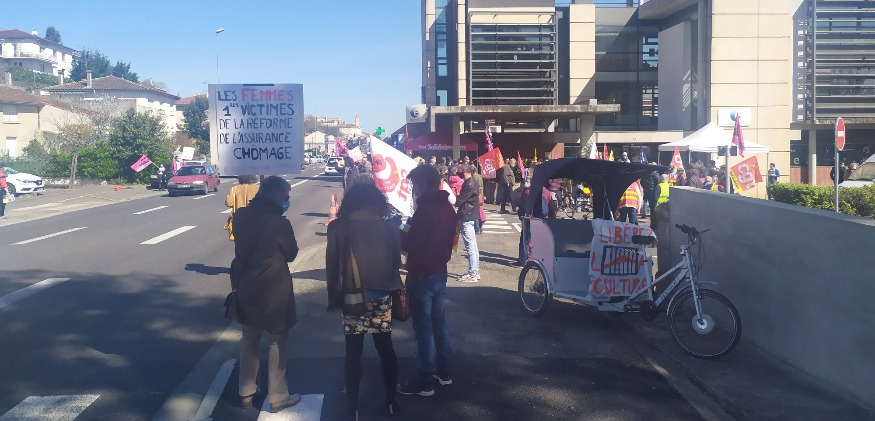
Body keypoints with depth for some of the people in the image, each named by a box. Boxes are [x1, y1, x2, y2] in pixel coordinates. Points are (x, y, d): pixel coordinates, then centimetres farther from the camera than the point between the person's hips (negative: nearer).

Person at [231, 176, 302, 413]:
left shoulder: (241, 216, -2)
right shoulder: (279, 222, -19)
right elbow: (291, 254, -4)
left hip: (245, 287, 6)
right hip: (273, 290, -6)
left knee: (249, 340, 20)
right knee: (277, 343, 9)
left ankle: (246, 392, 29)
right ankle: (277, 397, 15)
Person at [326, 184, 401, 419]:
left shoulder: (338, 228, -5)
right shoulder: (389, 228, -1)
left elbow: (331, 266, -2)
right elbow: (396, 263, 6)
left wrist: (333, 296, 6)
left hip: (353, 298, -1)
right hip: (382, 297, 2)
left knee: (353, 354, 8)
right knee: (386, 349, 15)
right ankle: (390, 402, 25)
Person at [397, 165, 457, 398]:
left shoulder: (425, 209, -21)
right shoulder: (447, 207, 8)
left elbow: (409, 244, -20)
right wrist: (411, 229, 14)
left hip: (422, 275, -9)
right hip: (440, 271, 9)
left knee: (423, 327, -2)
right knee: (438, 321, 17)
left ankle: (424, 382, 5)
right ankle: (443, 371, 27)